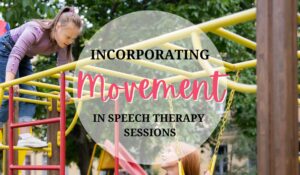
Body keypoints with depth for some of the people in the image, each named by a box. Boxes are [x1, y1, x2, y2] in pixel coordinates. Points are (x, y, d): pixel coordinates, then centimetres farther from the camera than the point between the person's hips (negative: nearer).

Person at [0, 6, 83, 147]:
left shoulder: (61, 44, -15)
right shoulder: (36, 30, -36)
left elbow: (62, 67, -13)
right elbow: (15, 54, -42)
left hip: (24, 57, 7)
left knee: (29, 93, -6)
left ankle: (25, 136, -13)